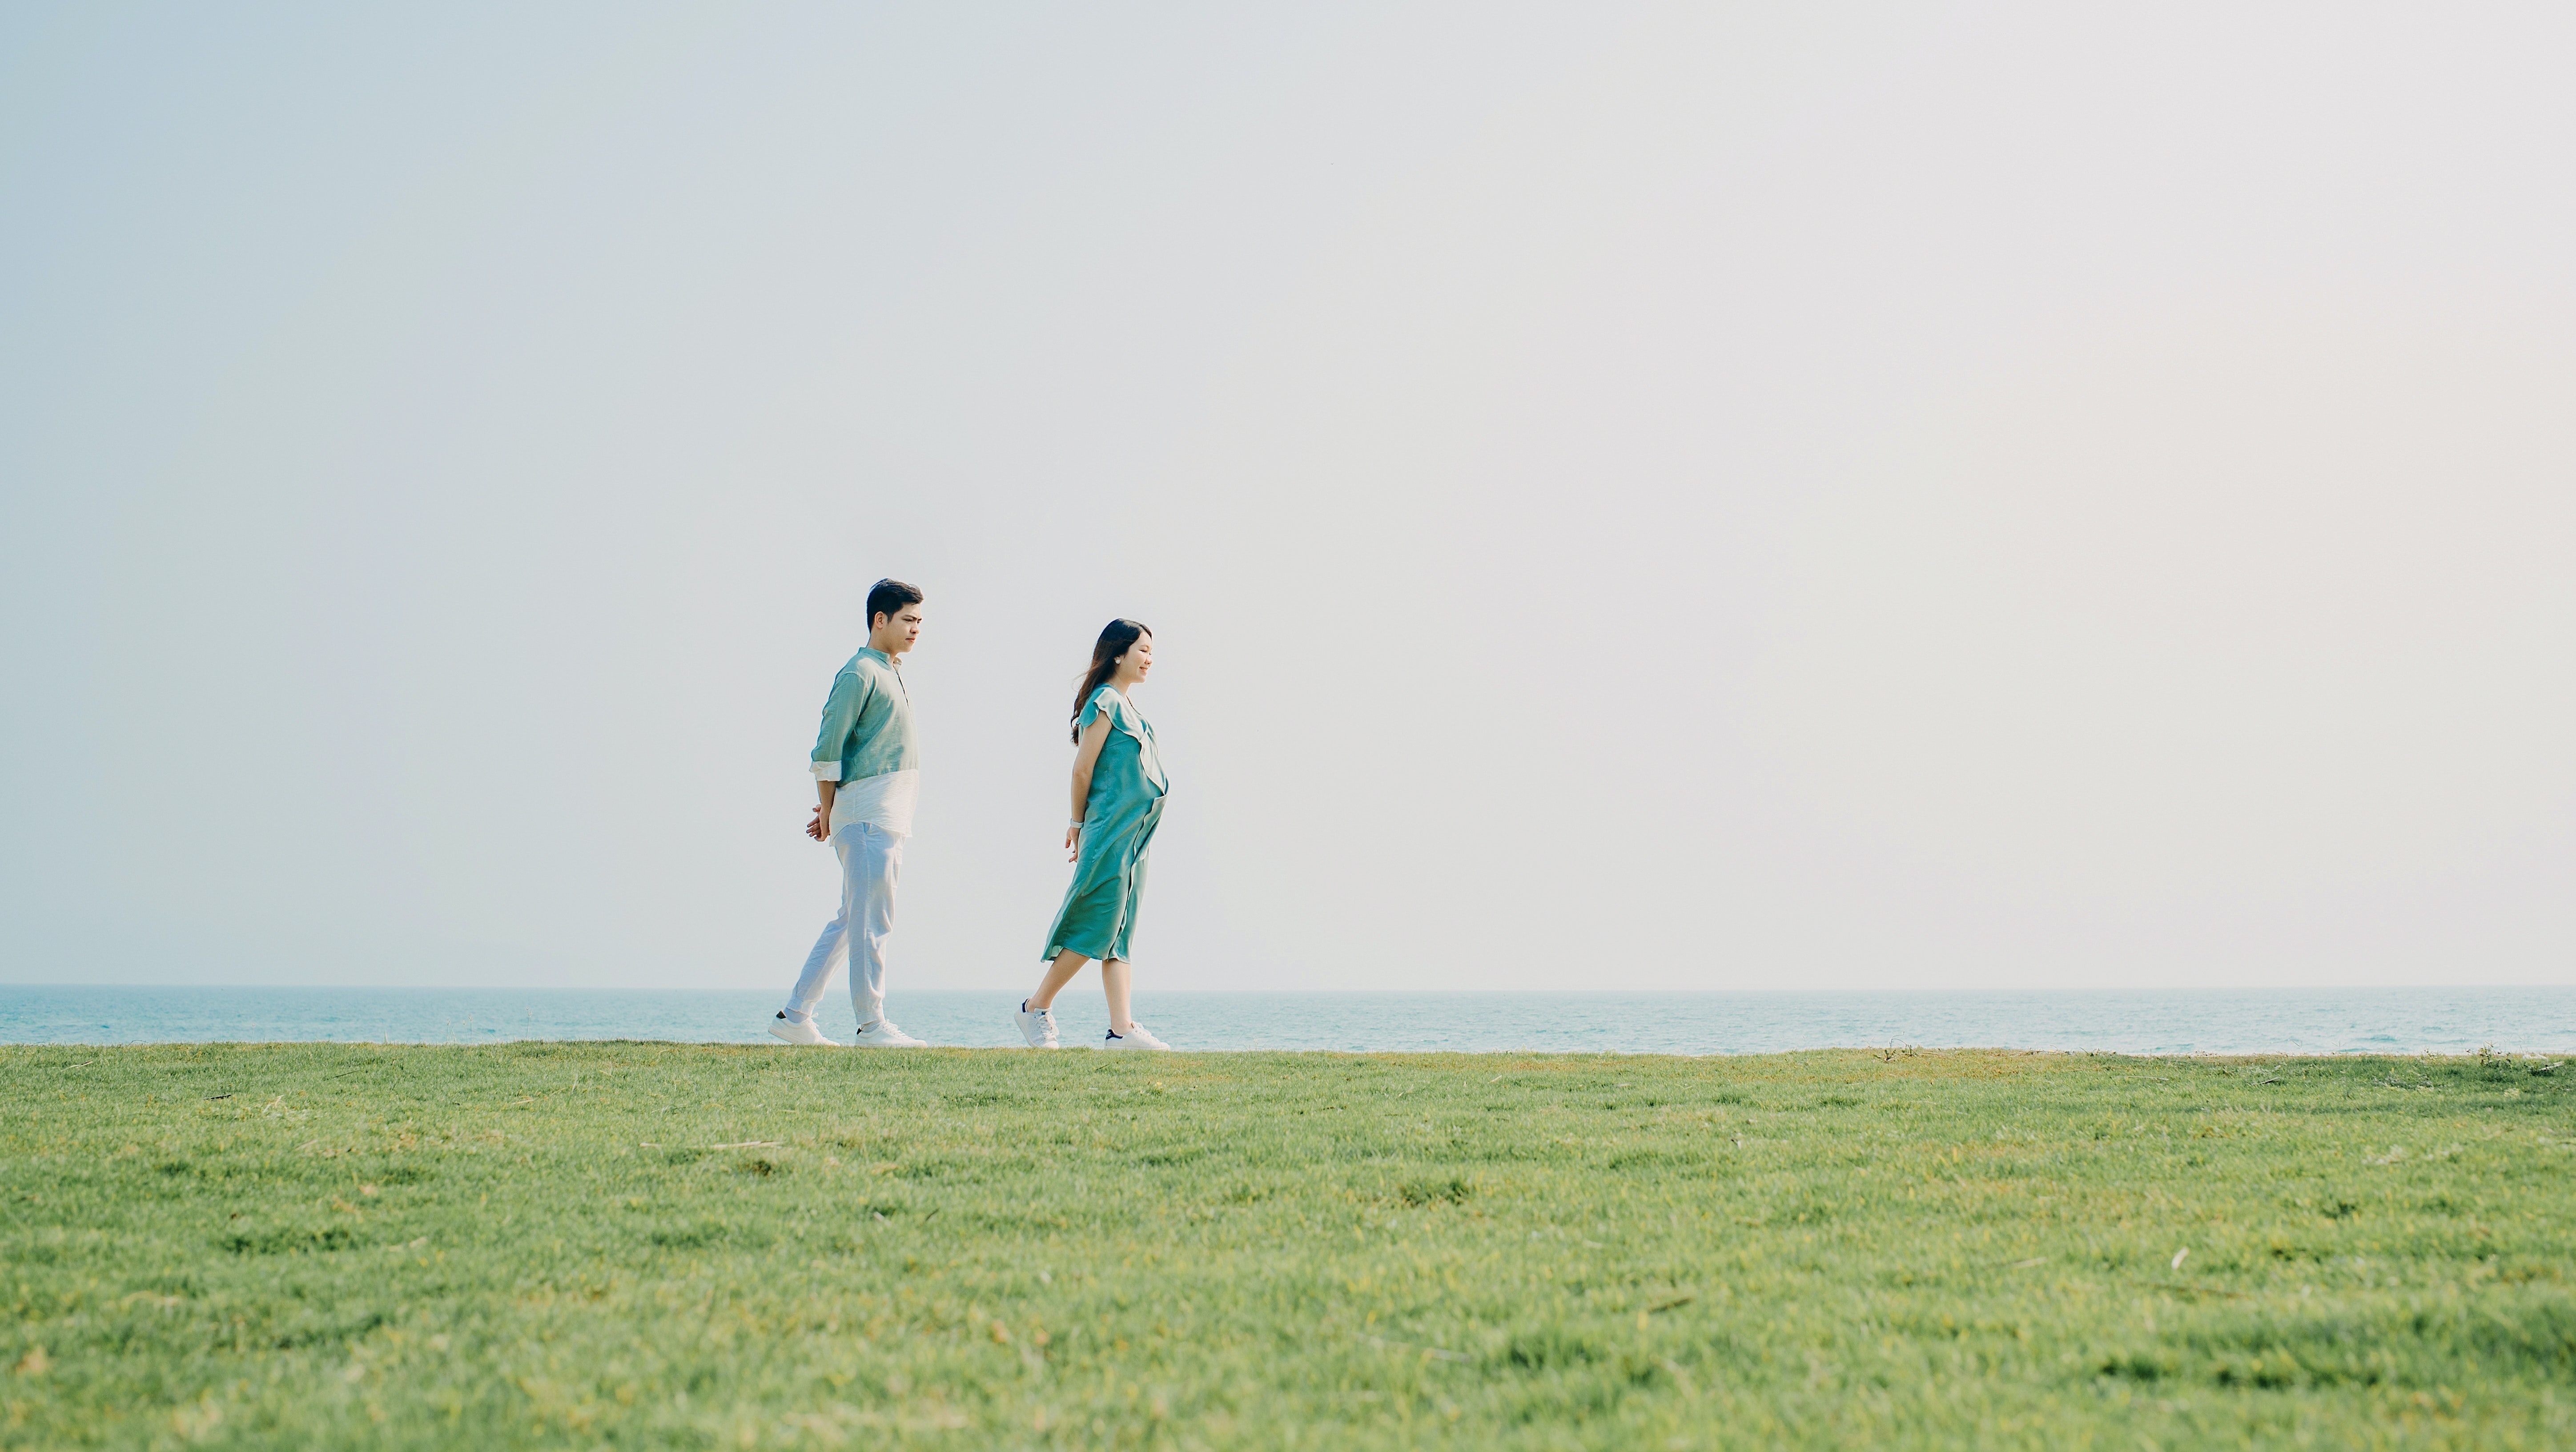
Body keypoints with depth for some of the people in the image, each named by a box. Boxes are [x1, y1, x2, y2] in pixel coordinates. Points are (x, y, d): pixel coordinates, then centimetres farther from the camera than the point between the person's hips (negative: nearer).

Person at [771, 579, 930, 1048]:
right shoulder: (861, 673, -9)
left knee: (853, 921, 11)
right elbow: (828, 749, -11)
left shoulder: (890, 674, 21)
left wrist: (831, 811, 17)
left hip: (890, 815, 10)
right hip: (867, 812, -10)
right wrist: (827, 811, -7)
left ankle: (795, 1016, 15)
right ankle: (872, 1025, -5)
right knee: (871, 921, -7)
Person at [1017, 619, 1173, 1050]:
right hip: (1110, 829, -9)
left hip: (1133, 834, 9)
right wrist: (1080, 823, 0)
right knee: (1097, 925, -7)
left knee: (1118, 932, 3)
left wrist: (1081, 825, 14)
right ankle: (1037, 1008, 4)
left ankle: (1122, 1029, -1)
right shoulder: (1106, 702, -10)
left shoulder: (1126, 704, 18)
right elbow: (1082, 770, -10)